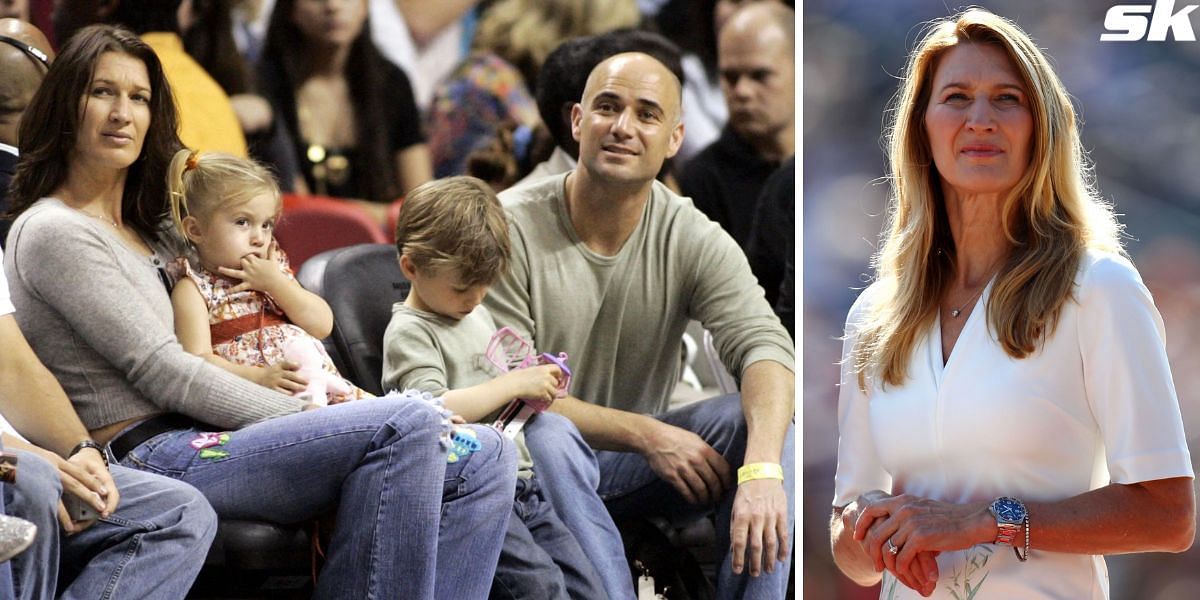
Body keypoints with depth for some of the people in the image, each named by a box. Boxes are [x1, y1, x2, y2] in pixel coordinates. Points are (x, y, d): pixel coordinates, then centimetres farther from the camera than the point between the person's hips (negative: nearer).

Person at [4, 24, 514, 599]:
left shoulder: (151, 231, 25)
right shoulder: (52, 232, -3)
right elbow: (162, 373, -11)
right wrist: (303, 415, -11)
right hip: (148, 455, -9)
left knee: (484, 458, -5)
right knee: (404, 423, -27)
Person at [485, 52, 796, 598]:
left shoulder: (692, 240, -5)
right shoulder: (510, 228, -13)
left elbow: (764, 346, -22)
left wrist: (762, 472, -42)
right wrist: (647, 435, -26)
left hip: (632, 469, 3)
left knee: (769, 419, -21)